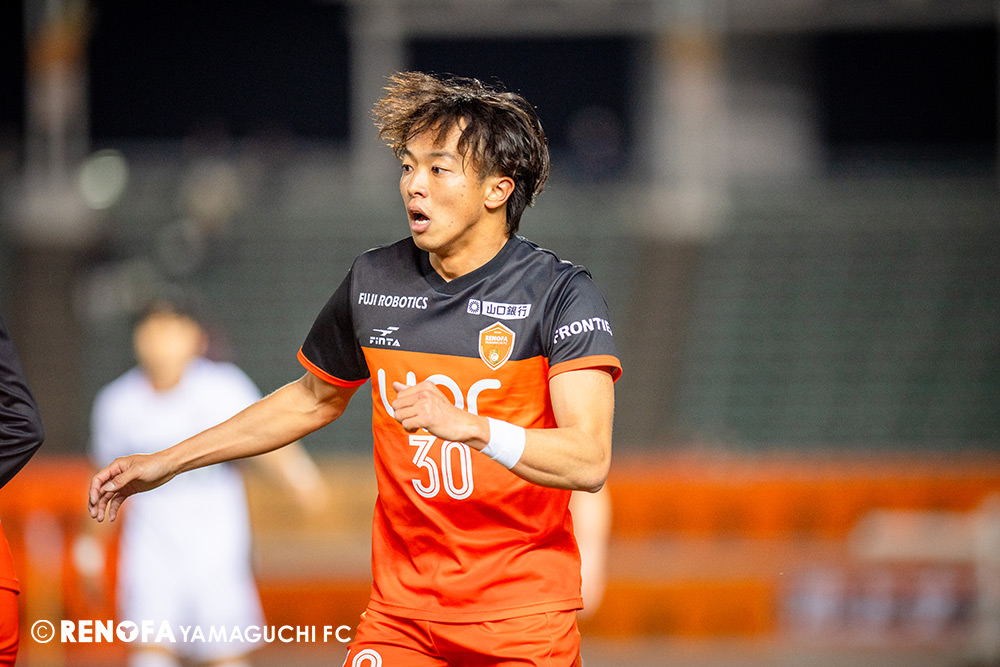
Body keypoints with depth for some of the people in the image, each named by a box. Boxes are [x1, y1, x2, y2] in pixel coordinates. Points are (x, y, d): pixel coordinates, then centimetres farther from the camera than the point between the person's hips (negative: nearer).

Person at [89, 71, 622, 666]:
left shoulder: (561, 293, -11)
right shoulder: (374, 281, 4)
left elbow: (590, 461, -22)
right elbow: (315, 398, 23)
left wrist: (467, 426, -36)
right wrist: (169, 462, 23)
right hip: (401, 613, 4)